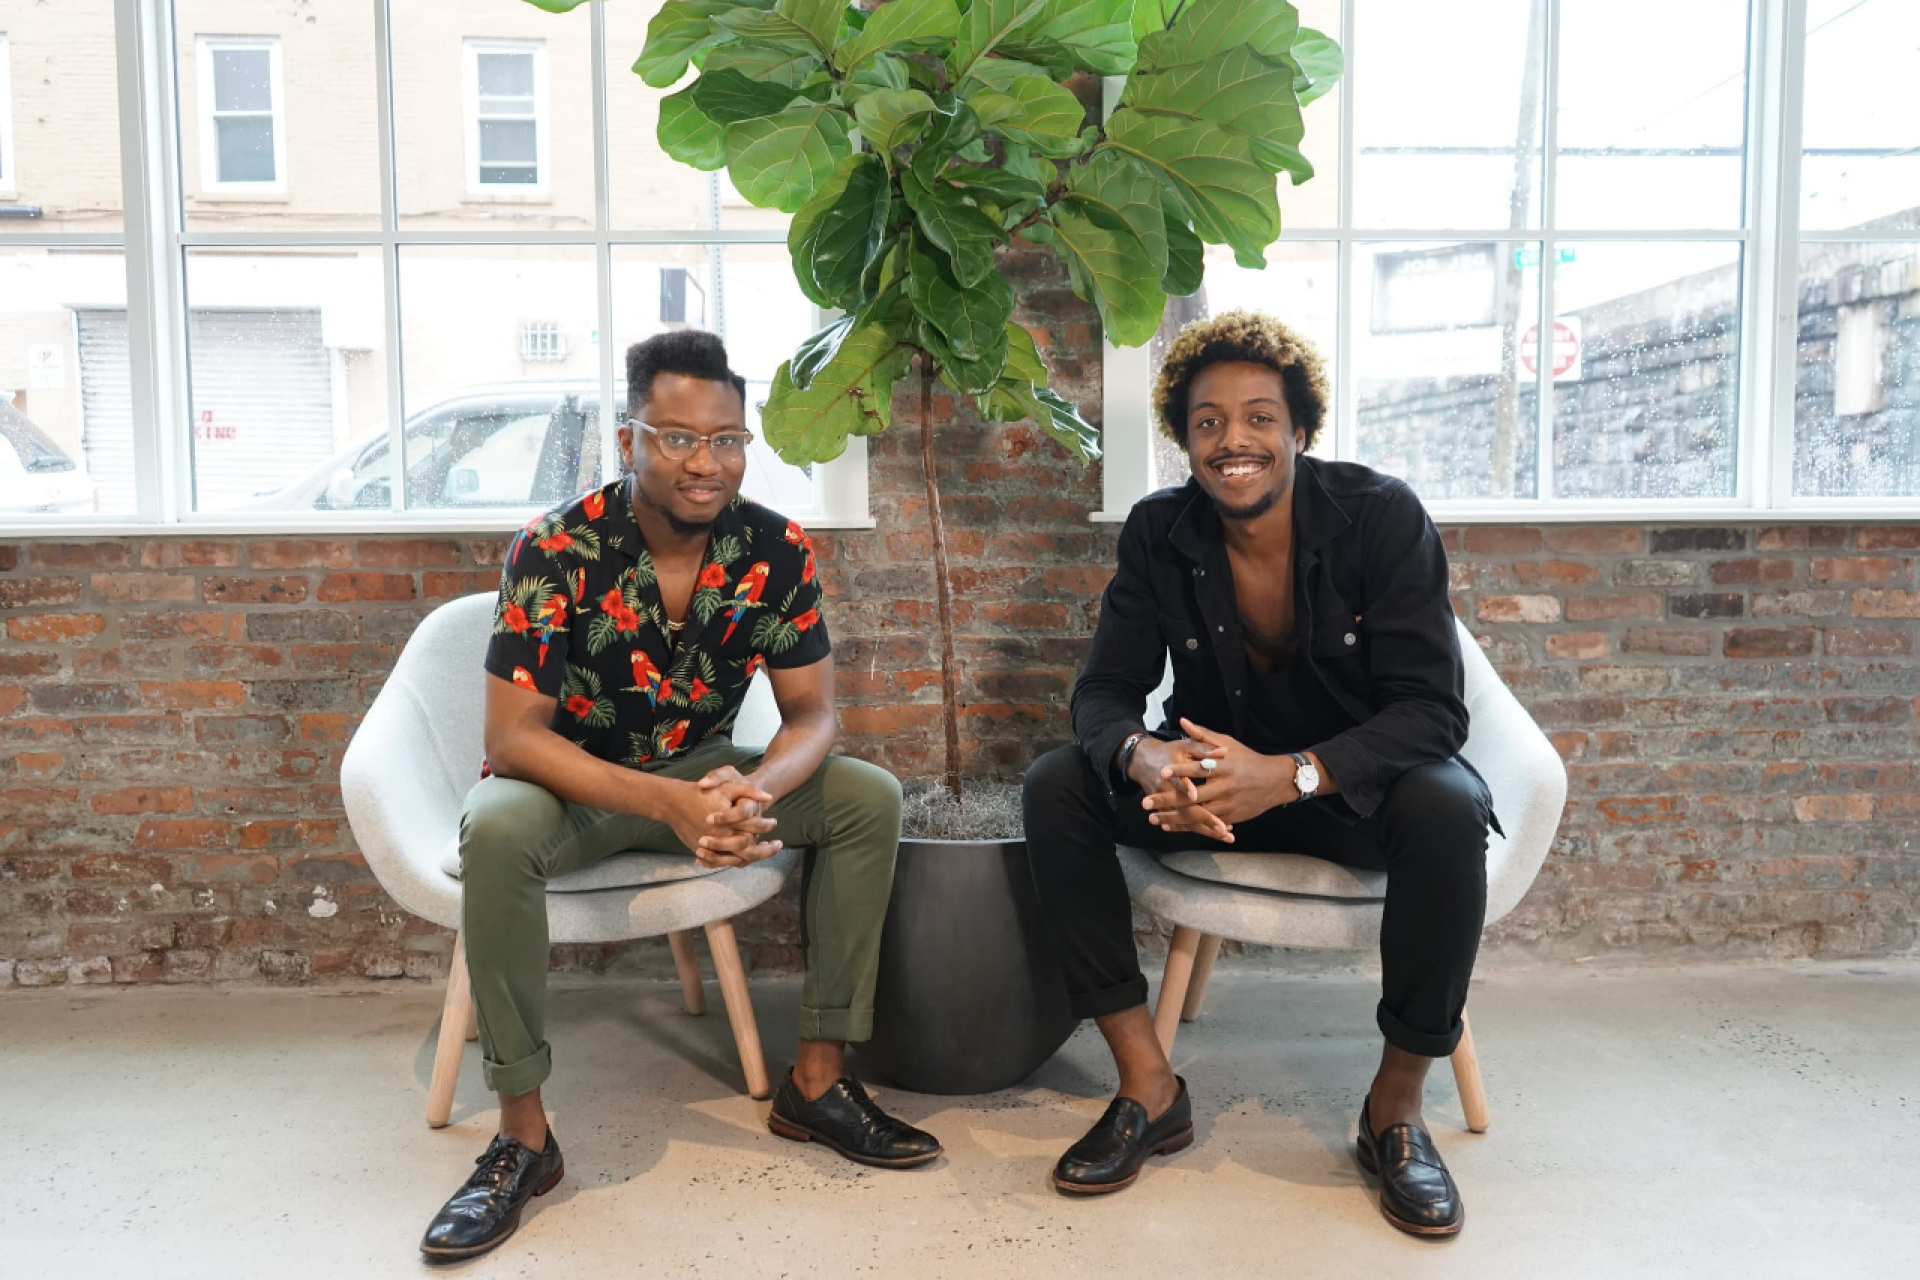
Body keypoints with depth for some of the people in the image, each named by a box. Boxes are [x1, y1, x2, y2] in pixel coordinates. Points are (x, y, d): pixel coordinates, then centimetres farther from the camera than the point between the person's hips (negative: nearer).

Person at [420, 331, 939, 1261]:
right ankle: (522, 1135, -20)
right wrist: (668, 804, -39)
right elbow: (513, 737, -24)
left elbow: (812, 713, -9)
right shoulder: (554, 553, -22)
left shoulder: (777, 551, -12)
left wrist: (754, 790, -34)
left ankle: (817, 1080, -6)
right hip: (571, 780, -3)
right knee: (497, 832, -36)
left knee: (870, 799, -16)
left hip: (701, 772, 4)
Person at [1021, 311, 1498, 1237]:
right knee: (1055, 788, -20)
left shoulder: (1382, 516, -17)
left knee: (1447, 811, -35)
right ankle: (1149, 1085, -11)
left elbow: (1433, 710, -22)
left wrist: (1290, 774, -40)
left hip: (1356, 779, -2)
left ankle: (1396, 1104, -13)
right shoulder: (1159, 533, -7)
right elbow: (1104, 688, -9)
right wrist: (1144, 758, -35)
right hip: (1216, 775, 3)